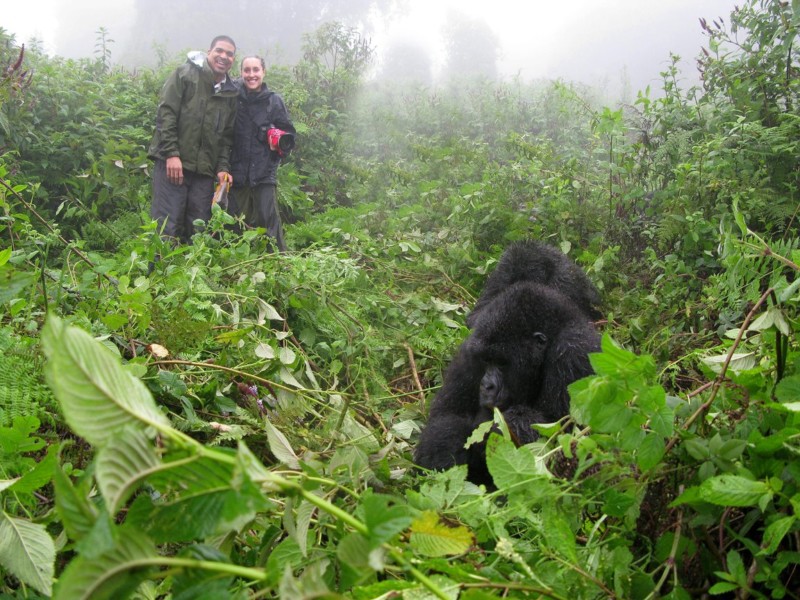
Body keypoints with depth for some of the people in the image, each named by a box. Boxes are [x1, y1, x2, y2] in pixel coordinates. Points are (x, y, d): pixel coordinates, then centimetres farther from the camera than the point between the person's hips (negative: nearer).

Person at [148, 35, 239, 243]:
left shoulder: (231, 94, 17)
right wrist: (171, 153, -15)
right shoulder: (185, 74, 2)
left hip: (204, 170, 5)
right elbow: (165, 113, -6)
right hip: (172, 163, -5)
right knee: (167, 226, -8)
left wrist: (223, 167, 1)